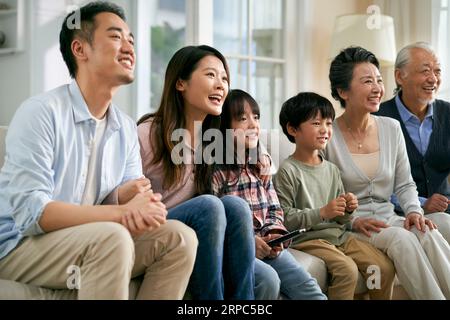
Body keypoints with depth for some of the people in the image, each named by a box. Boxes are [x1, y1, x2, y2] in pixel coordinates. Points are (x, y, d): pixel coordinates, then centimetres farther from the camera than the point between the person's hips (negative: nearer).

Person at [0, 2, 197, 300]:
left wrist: (133, 194, -23)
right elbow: (30, 211, -24)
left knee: (179, 236, -10)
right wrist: (120, 212, -29)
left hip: (91, 245, 7)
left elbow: (131, 205, 3)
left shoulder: (127, 129, 5)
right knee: (112, 238, -32)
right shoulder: (40, 113, -16)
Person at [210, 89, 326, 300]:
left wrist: (274, 234, -4)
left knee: (307, 287, -14)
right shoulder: (215, 169, -8)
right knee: (268, 279, -30)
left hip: (265, 246, 6)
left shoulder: (261, 163, 14)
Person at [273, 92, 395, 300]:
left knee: (385, 267, -7)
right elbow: (284, 218, -16)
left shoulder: (331, 169, 14)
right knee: (348, 270, -28)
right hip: (308, 238, -7)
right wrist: (322, 213, -20)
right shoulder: (288, 171, -8)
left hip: (338, 234, 7)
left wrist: (347, 210, -2)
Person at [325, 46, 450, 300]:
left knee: (429, 234, -26)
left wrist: (414, 211, -5)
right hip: (347, 227, -4)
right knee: (401, 238, -31)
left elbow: (404, 184, 14)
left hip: (388, 218, 5)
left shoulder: (391, 128, 8)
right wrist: (353, 221, -18)